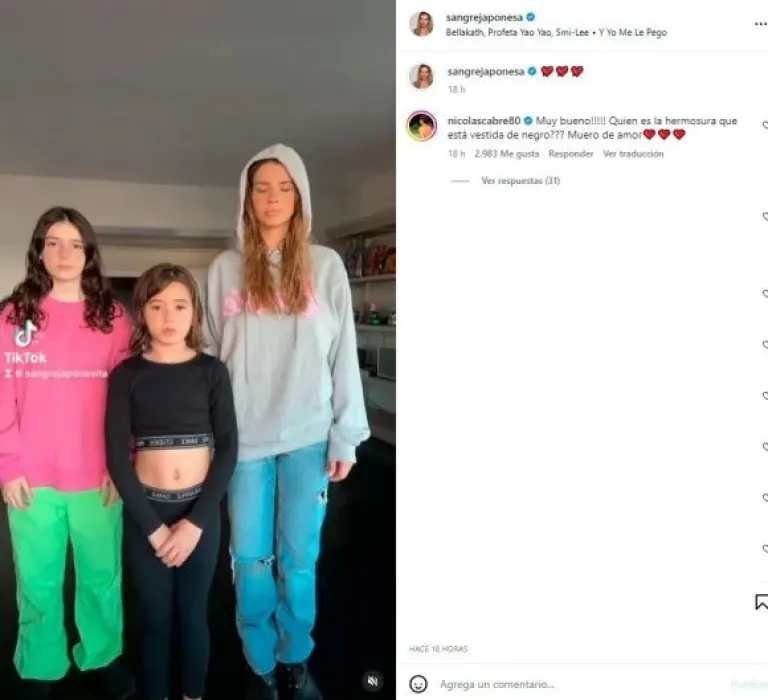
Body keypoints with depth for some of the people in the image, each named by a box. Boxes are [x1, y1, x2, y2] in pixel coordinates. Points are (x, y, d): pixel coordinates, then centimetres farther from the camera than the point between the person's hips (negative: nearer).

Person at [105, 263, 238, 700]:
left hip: (202, 508, 0)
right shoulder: (126, 375, -3)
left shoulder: (212, 371, -3)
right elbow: (116, 456, -6)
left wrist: (195, 521, -12)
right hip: (145, 511, 0)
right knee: (155, 619, 12)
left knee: (194, 615, 14)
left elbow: (228, 448, -5)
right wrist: (154, 527, -12)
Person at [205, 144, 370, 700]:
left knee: (299, 559, 9)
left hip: (307, 437, -1)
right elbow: (210, 356, 5)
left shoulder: (326, 265, 1)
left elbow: (344, 354, 0)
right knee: (251, 561, 10)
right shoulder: (225, 269, 4)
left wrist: (346, 435, -3)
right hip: (245, 437, 1)